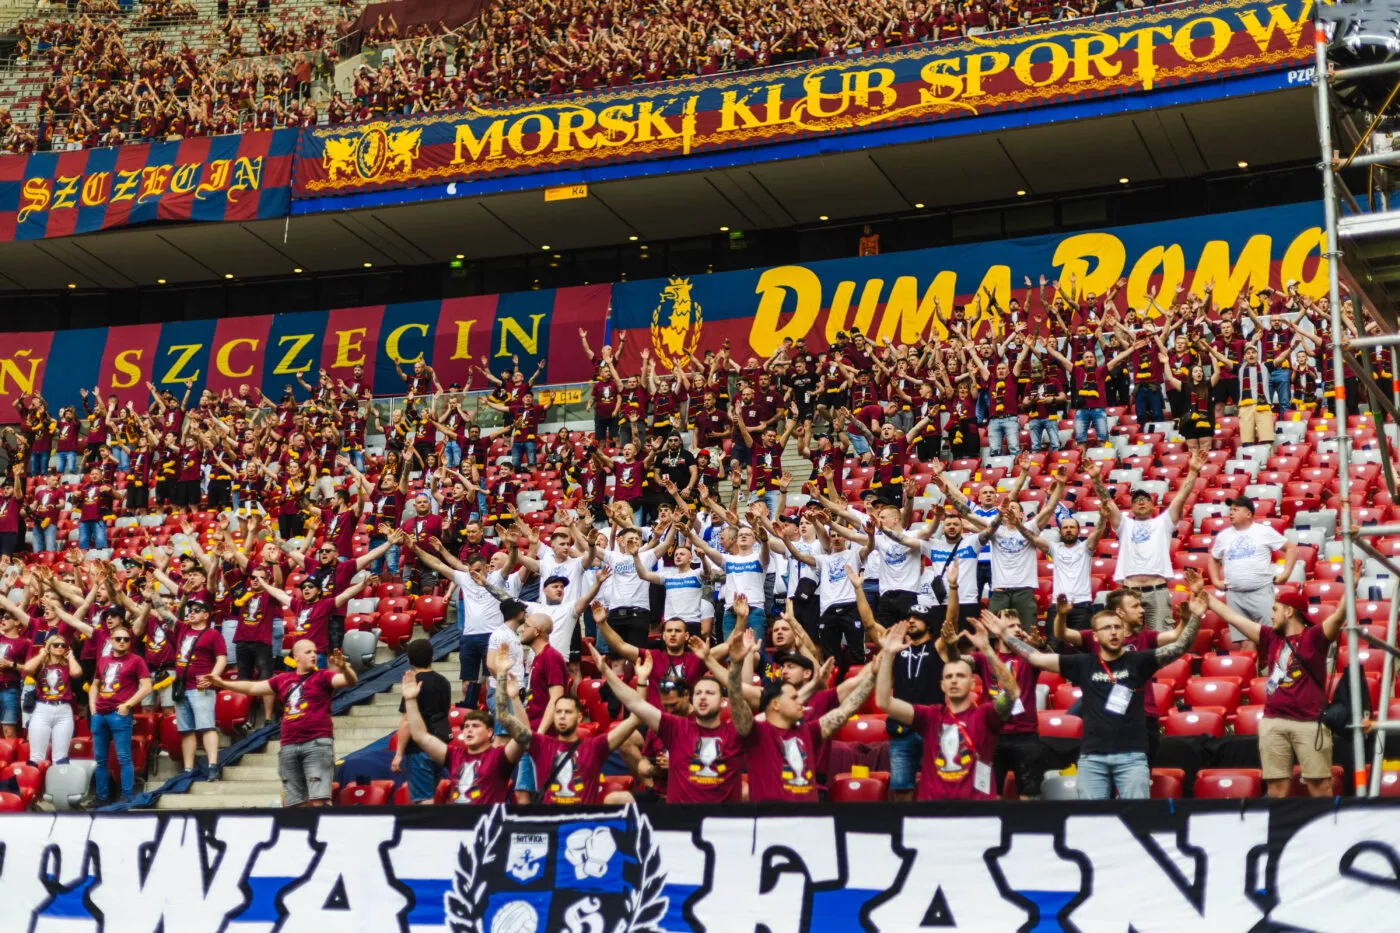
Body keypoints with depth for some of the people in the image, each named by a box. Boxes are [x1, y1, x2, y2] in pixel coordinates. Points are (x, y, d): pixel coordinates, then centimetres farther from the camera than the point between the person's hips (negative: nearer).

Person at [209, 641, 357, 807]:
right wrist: (223, 683, 26)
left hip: (317, 744, -5)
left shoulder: (322, 676, 3)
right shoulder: (283, 679, 17)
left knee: (319, 800, -16)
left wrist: (344, 668, -34)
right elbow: (252, 687, 26)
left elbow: (350, 681, -13)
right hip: (289, 747, 5)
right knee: (295, 803, 6)